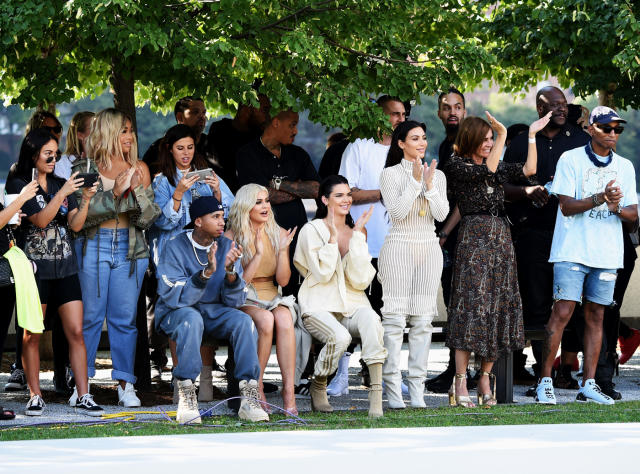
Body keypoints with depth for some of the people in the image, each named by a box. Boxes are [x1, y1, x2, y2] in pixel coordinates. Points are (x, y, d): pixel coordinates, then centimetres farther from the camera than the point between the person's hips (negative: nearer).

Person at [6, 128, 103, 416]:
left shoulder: (60, 185, 14)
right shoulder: (19, 185, -1)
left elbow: (75, 225, 5)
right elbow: (40, 220, -13)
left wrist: (86, 198, -11)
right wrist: (63, 193, -20)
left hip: (65, 268, 4)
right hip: (34, 268, -4)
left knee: (76, 332, -3)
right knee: (32, 335, -1)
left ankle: (82, 396, -4)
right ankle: (34, 397, 7)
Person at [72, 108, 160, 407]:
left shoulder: (139, 169, 8)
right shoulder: (85, 168, 2)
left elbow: (148, 218, 5)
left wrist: (139, 191, -12)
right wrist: (113, 194, -15)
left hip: (130, 247, 2)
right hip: (93, 245, -2)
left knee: (125, 316, 0)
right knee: (89, 315, -1)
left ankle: (125, 384, 4)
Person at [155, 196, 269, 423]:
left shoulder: (227, 246, 0)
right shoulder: (175, 247, -11)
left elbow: (235, 300, -3)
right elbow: (174, 297, -23)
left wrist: (230, 272, -23)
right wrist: (206, 272, -34)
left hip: (214, 311, 4)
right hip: (175, 312, -4)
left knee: (243, 320, -26)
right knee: (192, 318, -37)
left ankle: (249, 399, -27)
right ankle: (186, 399, -34)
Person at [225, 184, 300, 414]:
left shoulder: (278, 234, 6)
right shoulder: (232, 237, -4)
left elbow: (283, 280, 2)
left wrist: (283, 249, -12)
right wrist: (259, 253, -18)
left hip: (273, 299, 3)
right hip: (243, 302, -3)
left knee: (283, 319, -33)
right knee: (265, 319, -36)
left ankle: (289, 392, -38)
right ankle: (257, 387, -26)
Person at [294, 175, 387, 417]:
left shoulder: (358, 231, 14)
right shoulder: (312, 230, 2)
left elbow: (360, 279, 0)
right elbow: (322, 274, -10)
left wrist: (357, 236, -5)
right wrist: (332, 237, -11)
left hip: (352, 305, 3)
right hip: (319, 306, -3)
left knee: (370, 320, -33)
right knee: (340, 336, -34)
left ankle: (376, 395, -36)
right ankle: (318, 386, -5)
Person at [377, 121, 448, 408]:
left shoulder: (437, 175, 12)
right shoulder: (391, 174, 1)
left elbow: (442, 214, 2)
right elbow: (397, 212, -10)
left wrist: (429, 186, -9)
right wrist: (415, 181, -13)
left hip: (429, 249, 4)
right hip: (399, 247, -4)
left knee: (423, 320, 1)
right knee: (395, 319, -8)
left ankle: (417, 391, 3)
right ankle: (393, 391, -6)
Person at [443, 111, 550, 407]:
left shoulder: (498, 167, 17)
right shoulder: (457, 166, -3)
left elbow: (528, 170, 9)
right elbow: (487, 171, -18)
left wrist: (532, 135, 11)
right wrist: (503, 136, -19)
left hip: (501, 238, 7)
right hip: (473, 238, -7)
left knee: (499, 307, 4)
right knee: (472, 307, -12)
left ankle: (485, 378, 9)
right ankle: (460, 383, -12)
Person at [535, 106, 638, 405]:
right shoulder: (571, 160, -1)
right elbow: (566, 206, -8)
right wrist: (599, 198, -22)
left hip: (607, 254, 4)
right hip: (573, 250, -4)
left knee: (596, 315, 4)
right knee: (562, 313, -10)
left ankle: (588, 384, 6)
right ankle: (545, 382, -6)